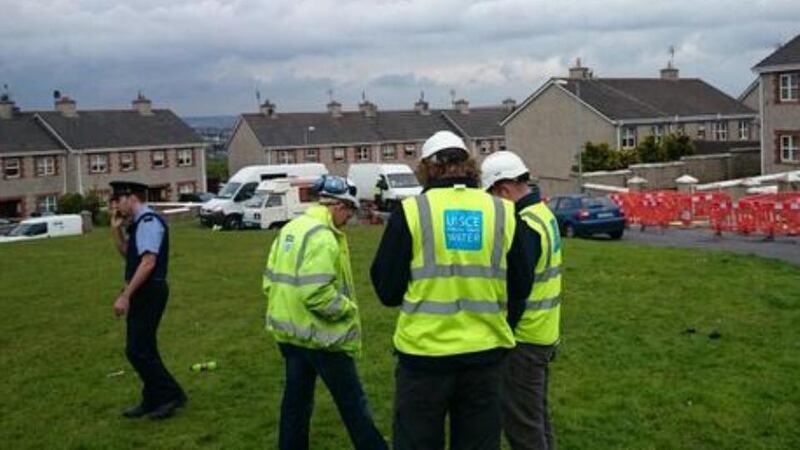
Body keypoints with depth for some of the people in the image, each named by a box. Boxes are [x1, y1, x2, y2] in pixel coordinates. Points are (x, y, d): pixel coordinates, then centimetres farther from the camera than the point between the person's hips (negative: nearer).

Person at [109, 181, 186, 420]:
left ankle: (172, 394, 3)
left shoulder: (149, 221, -17)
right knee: (143, 348, 15)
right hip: (142, 292, 10)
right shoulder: (138, 223, 12)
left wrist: (125, 296, -23)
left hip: (149, 291, -10)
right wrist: (116, 229, 10)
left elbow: (148, 262, -24)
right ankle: (152, 400, 26)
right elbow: (127, 254, 24)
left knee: (137, 350, -7)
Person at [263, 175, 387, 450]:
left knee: (296, 398, 17)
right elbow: (317, 294, -28)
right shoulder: (322, 236, -22)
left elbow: (271, 281, 12)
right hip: (320, 334, -9)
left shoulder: (289, 229, 9)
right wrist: (348, 308, -14)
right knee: (352, 401, 4)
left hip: (288, 330, 9)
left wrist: (289, 307, 15)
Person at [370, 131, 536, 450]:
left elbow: (387, 291, -4)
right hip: (485, 354, 3)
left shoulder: (411, 211, -7)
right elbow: (520, 290, 7)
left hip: (423, 355, -2)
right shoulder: (503, 212, 0)